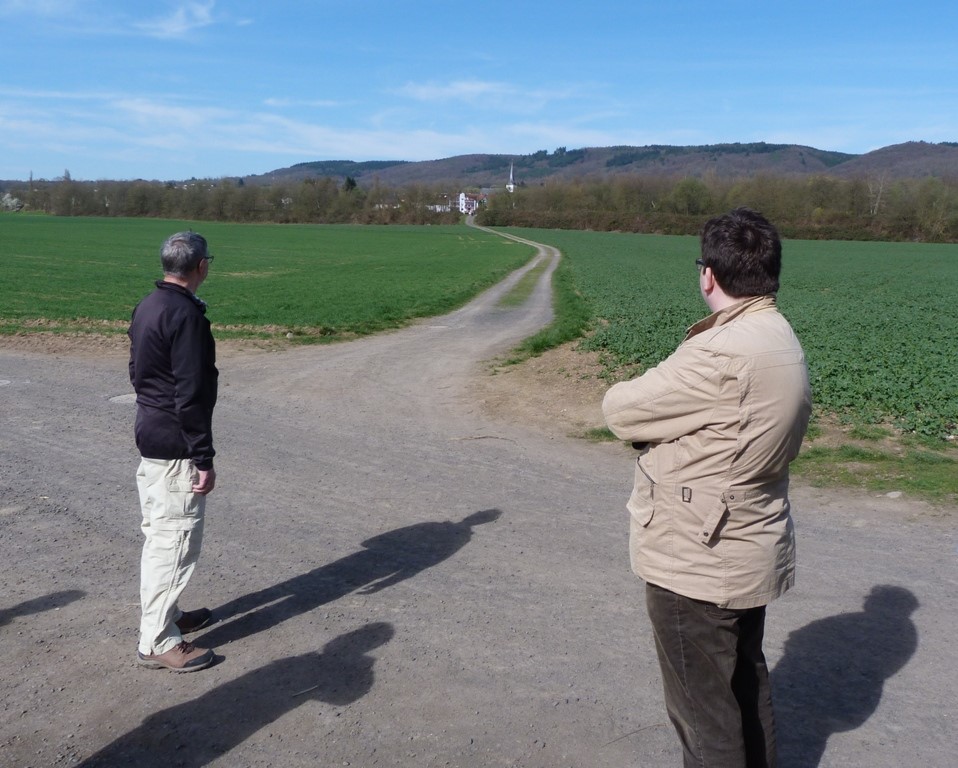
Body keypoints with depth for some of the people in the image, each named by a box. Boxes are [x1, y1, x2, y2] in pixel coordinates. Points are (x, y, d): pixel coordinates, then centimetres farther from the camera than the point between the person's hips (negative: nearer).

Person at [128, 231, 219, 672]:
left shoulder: (146, 308, 9)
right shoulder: (187, 315, -20)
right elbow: (191, 395, -23)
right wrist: (204, 458, -19)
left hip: (149, 437, 10)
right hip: (176, 447, -10)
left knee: (159, 535, 19)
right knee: (175, 541, -2)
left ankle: (165, 615, 34)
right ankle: (158, 643, 7)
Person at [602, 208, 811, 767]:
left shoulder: (723, 355, -28)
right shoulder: (783, 343, 4)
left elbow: (620, 409, -19)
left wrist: (656, 388, -1)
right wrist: (669, 410, -9)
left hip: (699, 564, -10)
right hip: (753, 552, 10)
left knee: (705, 712, 7)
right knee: (746, 686, 26)